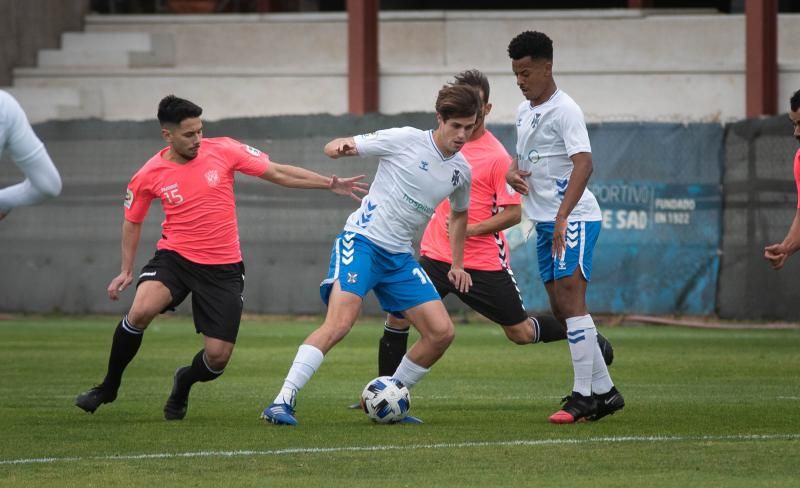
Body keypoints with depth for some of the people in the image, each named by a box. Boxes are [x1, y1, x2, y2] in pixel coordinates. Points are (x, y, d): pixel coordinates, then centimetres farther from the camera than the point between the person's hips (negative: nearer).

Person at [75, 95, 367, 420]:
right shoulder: (149, 176, -5)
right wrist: (126, 271, 7)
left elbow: (278, 173, 0)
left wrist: (331, 184, -5)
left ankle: (183, 385, 33)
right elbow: (133, 221, 12)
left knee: (218, 357, -5)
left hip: (223, 268, 1)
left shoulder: (223, 150, -7)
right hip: (174, 257, -1)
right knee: (140, 311, -29)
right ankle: (109, 387, -7)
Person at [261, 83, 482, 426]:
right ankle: (283, 402, -25)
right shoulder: (407, 140, -9)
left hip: (399, 256, 6)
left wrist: (457, 265, 23)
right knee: (340, 323, -26)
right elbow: (334, 148, -5)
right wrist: (340, 147, -29)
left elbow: (458, 215, 30)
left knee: (441, 332, -4)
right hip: (362, 240, -6)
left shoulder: (461, 170, 8)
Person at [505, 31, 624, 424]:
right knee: (560, 308, 9)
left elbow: (583, 163, -26)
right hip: (545, 224, 9)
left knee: (570, 301, -14)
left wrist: (563, 217, -36)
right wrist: (512, 173, 2)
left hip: (573, 221, -9)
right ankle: (604, 390, 16)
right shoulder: (524, 112, 13)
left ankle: (583, 396, -11)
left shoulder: (564, 111, -14)